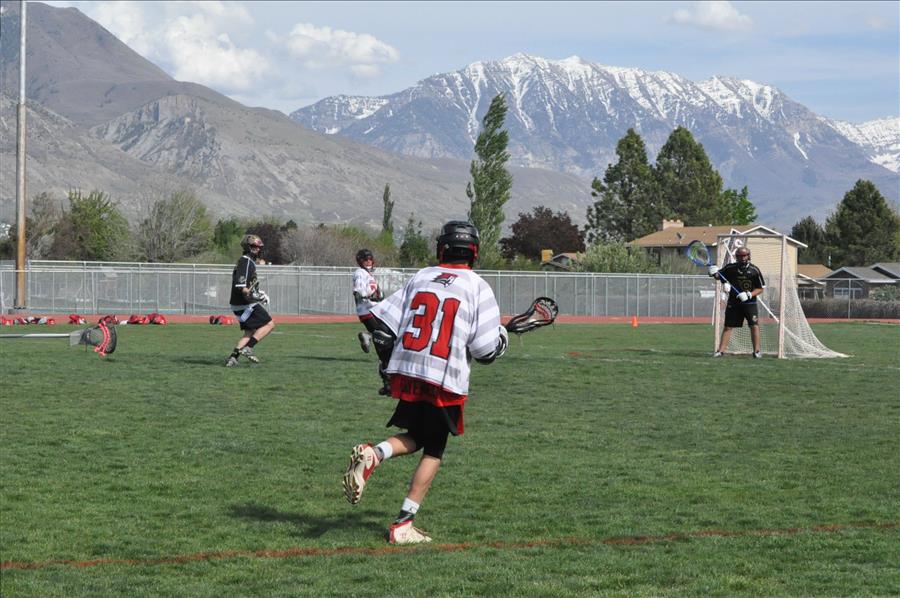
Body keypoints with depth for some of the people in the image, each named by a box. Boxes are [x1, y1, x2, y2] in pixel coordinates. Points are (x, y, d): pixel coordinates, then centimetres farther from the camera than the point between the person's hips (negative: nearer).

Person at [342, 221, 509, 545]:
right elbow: (485, 350, -6)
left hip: (406, 373, 4)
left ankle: (373, 453, -9)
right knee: (433, 451, 10)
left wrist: (390, 365, 20)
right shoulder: (477, 287, -2)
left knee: (415, 437, 22)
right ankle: (403, 524, 4)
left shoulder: (420, 278, 8)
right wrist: (502, 336, 16)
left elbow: (383, 328, 5)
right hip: (445, 380, -4)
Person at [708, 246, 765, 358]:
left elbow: (760, 288, -1)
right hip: (733, 302, 1)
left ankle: (757, 351, 0)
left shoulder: (754, 270, -4)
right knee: (728, 326, 2)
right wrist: (715, 273, -16)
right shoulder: (730, 268, -2)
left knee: (754, 325, -9)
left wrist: (750, 294, -18)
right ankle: (721, 350, 5)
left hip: (749, 303, -1)